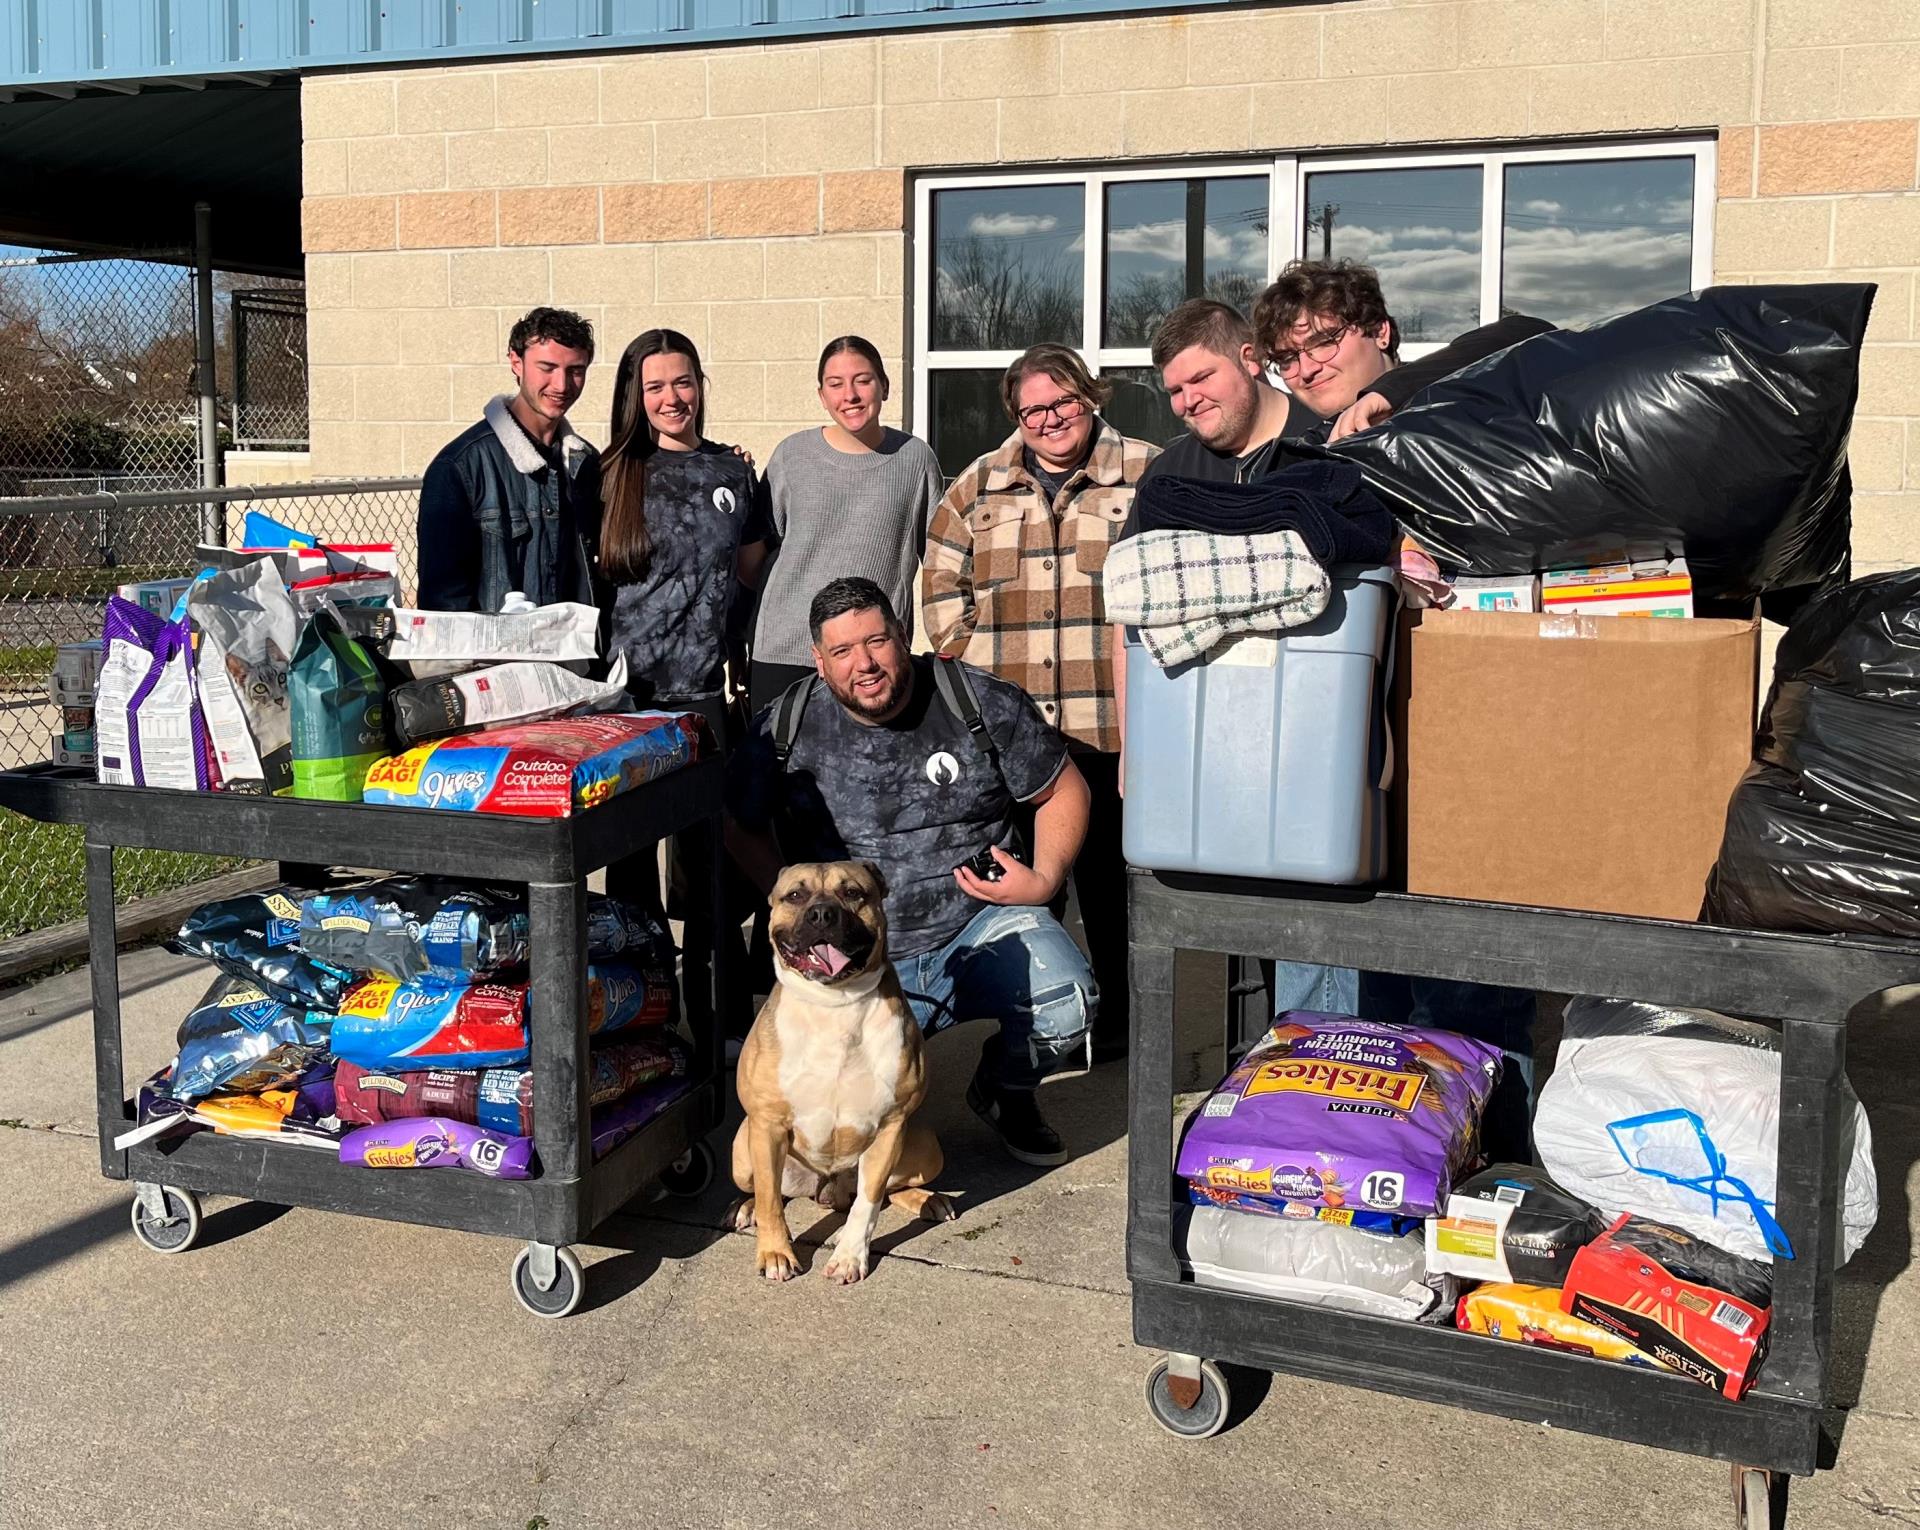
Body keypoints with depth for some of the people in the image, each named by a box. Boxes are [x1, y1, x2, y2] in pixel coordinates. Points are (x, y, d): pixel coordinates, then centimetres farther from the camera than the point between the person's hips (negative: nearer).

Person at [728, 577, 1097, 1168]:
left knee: (1068, 1006, -26)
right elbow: (744, 829, 14)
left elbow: (1064, 790, 7)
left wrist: (1044, 880, -8)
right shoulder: (784, 731, -2)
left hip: (979, 925, 0)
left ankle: (1002, 1090, 11)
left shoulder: (982, 703, -4)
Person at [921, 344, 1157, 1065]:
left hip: (1112, 727, -2)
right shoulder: (980, 486, 11)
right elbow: (942, 582, 14)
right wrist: (975, 665, 3)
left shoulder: (1148, 475, 2)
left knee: (1110, 872, 6)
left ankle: (1118, 1018, 20)